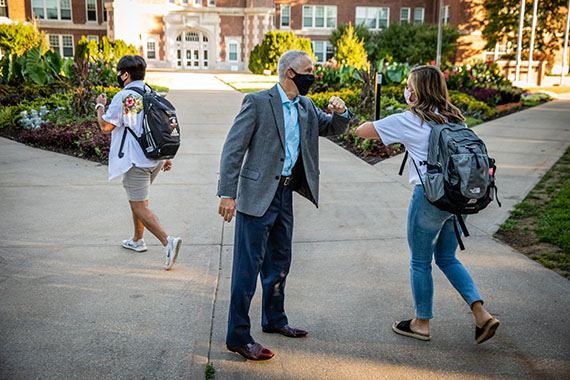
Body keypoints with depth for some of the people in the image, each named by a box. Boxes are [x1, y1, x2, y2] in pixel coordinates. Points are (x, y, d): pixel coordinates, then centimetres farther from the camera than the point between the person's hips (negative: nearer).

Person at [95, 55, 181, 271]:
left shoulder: (123, 97, -13)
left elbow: (106, 126, -8)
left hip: (136, 161, -8)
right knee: (135, 198, 24)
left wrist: (100, 106, 10)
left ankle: (168, 242, -17)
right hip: (155, 158, 8)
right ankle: (137, 240, 35)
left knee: (140, 207, -4)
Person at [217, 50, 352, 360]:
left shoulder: (306, 107, 11)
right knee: (248, 265, -3)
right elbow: (233, 149, -13)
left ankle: (274, 320, 36)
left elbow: (334, 129, 20)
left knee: (279, 262, 19)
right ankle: (238, 336, 7)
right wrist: (228, 194, -19)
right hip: (258, 195, -8)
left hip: (285, 193, 8)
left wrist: (341, 113, -4)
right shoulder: (257, 102, -10)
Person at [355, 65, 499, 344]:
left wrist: (382, 127, 19)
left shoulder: (408, 120, -6)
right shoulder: (453, 118, 10)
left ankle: (421, 324, 23)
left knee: (420, 262, 10)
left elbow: (361, 131, -2)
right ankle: (481, 315, 11)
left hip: (429, 196, -6)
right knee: (447, 258, 20)